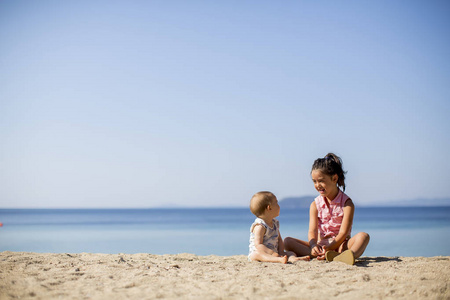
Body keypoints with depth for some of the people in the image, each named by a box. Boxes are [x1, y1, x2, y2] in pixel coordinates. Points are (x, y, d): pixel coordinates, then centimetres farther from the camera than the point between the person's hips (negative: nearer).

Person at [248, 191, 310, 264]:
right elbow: (258, 245, -21)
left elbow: (279, 240, 15)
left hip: (273, 253, 8)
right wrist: (272, 253, -29)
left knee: (291, 253, -6)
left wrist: (281, 252, -5)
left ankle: (293, 259, -43)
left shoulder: (275, 223, 13)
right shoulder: (259, 226, -15)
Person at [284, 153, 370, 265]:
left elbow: (343, 233, -14)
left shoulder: (347, 203, -4)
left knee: (363, 236, -30)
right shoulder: (315, 205, 7)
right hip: (320, 245, 3)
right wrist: (313, 245, -30)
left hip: (340, 245, -3)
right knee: (288, 242, -18)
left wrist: (329, 247, -32)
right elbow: (312, 231, -6)